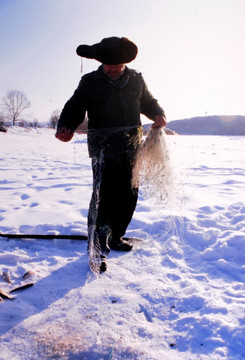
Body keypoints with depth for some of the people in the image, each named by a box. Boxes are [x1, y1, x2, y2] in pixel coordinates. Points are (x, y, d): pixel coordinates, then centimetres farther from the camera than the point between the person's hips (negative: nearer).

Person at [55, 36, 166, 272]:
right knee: (104, 195, -13)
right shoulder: (90, 82, 2)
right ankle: (98, 249, -1)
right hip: (104, 148, -4)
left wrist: (158, 114, 0)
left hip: (132, 147, 5)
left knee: (129, 195, 10)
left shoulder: (136, 80, 11)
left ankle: (115, 237, 30)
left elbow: (148, 102, 22)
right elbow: (75, 107, 1)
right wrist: (66, 127, -18)